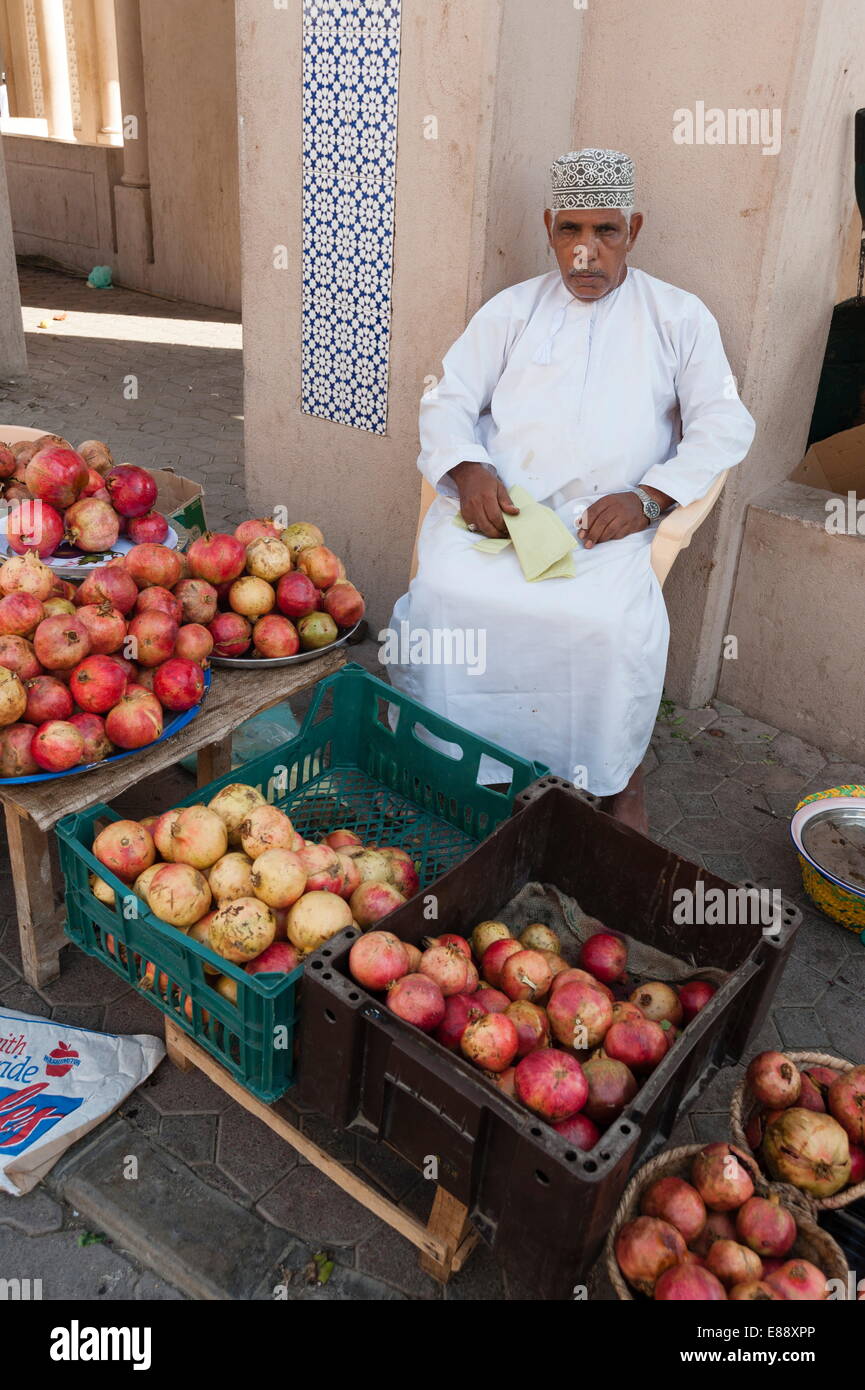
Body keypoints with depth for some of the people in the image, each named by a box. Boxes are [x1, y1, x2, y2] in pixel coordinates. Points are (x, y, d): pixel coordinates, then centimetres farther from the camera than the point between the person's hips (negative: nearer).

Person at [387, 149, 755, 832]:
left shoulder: (679, 317, 14)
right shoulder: (514, 309, 18)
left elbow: (724, 425, 6)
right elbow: (447, 402, 12)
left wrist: (647, 498, -11)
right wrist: (469, 472, -11)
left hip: (607, 520, -1)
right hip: (493, 505, 2)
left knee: (616, 623, -29)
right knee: (444, 592, -27)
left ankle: (619, 777, -3)